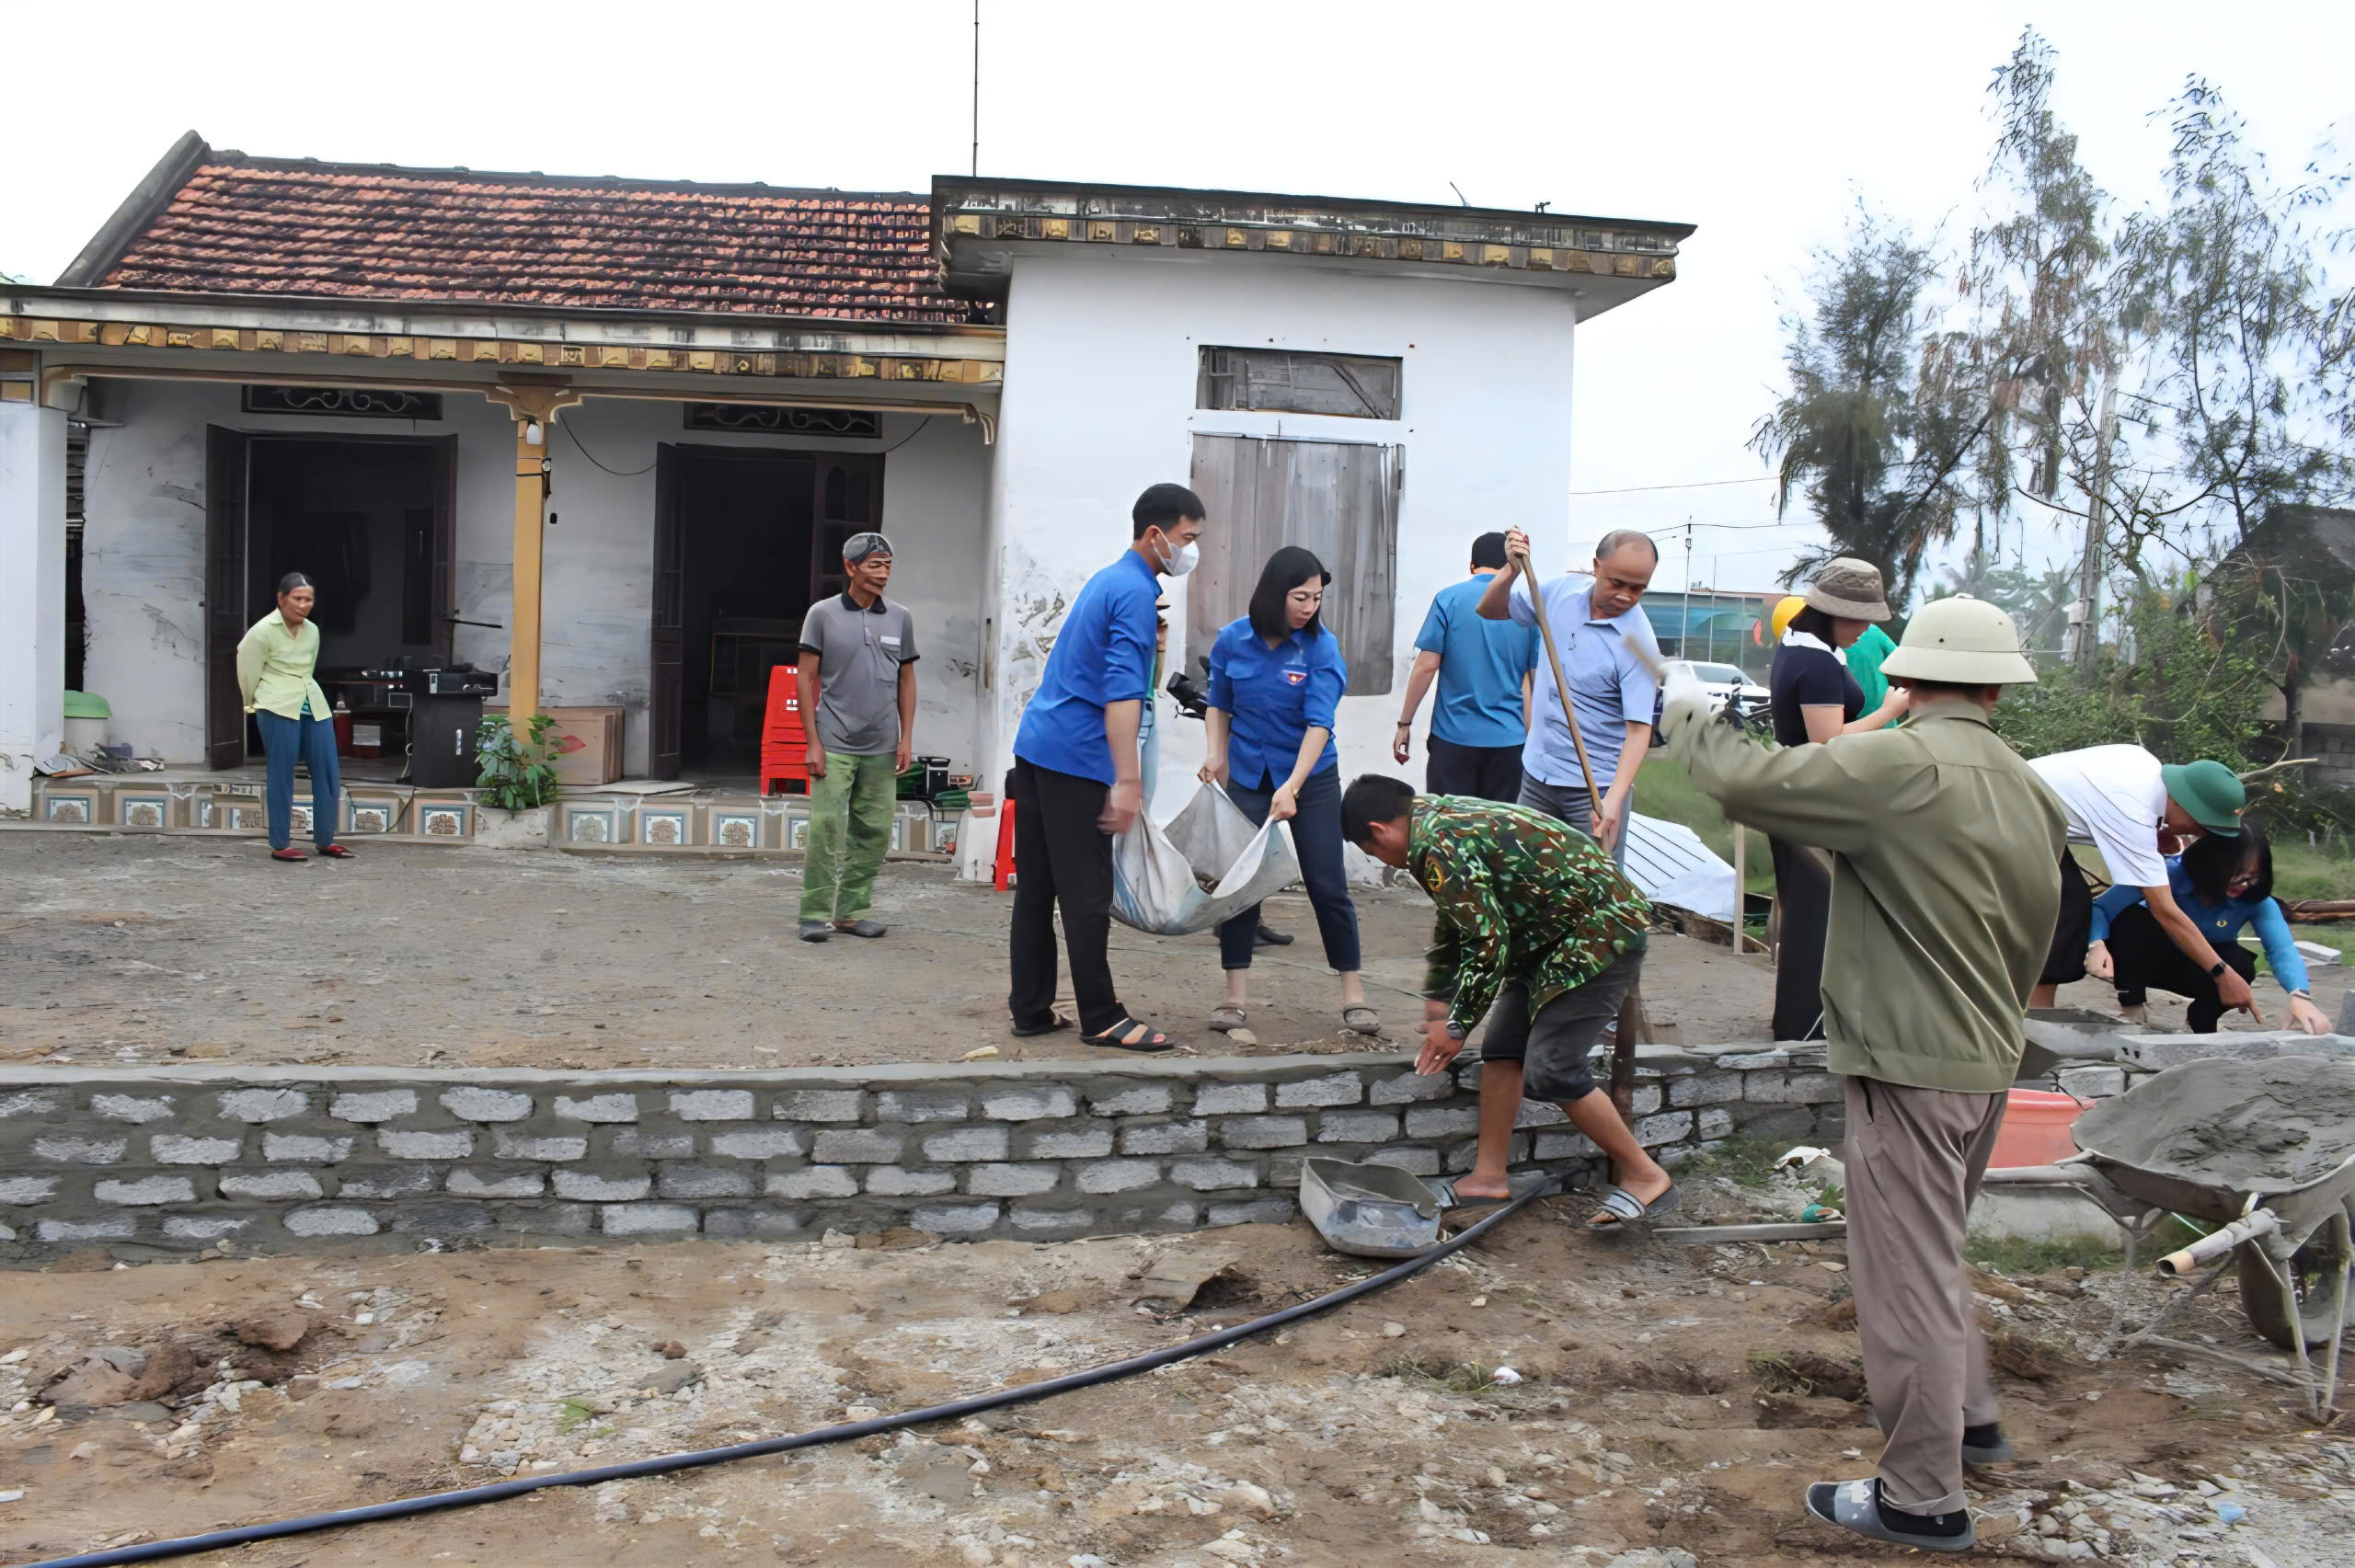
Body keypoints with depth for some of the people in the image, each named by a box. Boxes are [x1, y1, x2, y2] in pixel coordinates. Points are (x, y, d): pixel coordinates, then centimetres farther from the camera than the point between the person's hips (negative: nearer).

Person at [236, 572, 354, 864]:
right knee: (282, 776, -2)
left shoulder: (312, 631, 9)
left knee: (328, 773, 6)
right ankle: (280, 846, 6)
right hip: (278, 709, -6)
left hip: (314, 706, 6)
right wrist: (256, 704, 15)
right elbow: (248, 671, 2)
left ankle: (325, 841, 17)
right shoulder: (263, 631, -8)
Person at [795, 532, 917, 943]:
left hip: (881, 748, 3)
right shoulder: (823, 615, 0)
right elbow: (806, 679, 0)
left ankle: (852, 910, 16)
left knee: (873, 833, 5)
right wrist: (813, 742, -5)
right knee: (825, 829, -7)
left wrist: (906, 738, 6)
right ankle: (816, 913, 2)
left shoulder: (900, 619, 8)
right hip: (835, 745, -3)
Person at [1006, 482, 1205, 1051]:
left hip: (1035, 745, 9)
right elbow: (1121, 691, -22)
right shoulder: (1136, 593, -12)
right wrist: (1127, 781, -26)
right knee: (1086, 895, -3)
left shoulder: (1108, 579, 18)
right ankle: (1101, 1019, 3)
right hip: (1075, 758, -9)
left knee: (1035, 889, 9)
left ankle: (1031, 1010, 14)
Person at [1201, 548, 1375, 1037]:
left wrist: (1291, 788, -30)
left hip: (1312, 778, -2)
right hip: (1248, 777, 2)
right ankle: (1235, 996, 9)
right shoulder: (1232, 639, -6)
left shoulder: (1321, 647, -14)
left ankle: (1353, 994, 11)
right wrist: (1216, 753, -3)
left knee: (1327, 885, -1)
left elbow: (1319, 723, -21)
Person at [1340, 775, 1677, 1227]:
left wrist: (1456, 1025, -9)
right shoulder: (1441, 815, 12)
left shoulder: (1438, 847, -20)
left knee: (1550, 1071, -12)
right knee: (1503, 1048, 10)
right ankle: (1490, 1177, 16)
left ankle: (1645, 1177, 2)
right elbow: (1456, 923, 28)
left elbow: (1488, 944, -21)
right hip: (1558, 935, 11)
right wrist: (1436, 995, 39)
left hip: (1600, 933, -11)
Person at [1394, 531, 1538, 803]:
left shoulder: (1450, 599, -3)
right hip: (1508, 739, 2)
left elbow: (1426, 666, -6)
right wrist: (1531, 739, 13)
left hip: (1455, 736, -2)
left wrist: (1404, 723, 2)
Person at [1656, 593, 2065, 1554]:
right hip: (1988, 1059, 9)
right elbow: (2031, 938, 14)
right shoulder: (2031, 794, 7)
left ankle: (1923, 1499, 10)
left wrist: (1686, 718, 0)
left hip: (1911, 1064, -9)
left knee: (1907, 1273, 1)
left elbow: (1749, 783, -19)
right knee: (1932, 1253, 26)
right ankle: (1970, 1419, 42)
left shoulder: (1903, 766, -18)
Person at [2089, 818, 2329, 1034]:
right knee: (2130, 917, -34)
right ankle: (2132, 1009, -19)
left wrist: (2299, 995, -59)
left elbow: (2282, 948, -38)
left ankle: (2202, 1024, -4)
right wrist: (2097, 943, -54)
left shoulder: (2255, 900, -24)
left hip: (2201, 970, 2)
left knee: (2239, 964, -33)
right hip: (2150, 958, -2)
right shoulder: (2168, 874, -30)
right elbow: (2101, 908, -32)